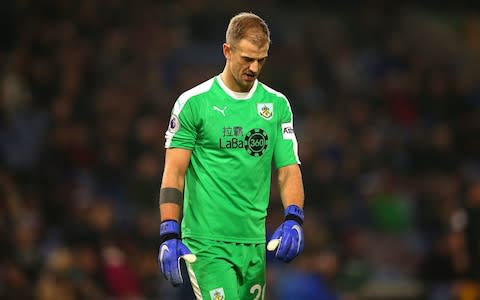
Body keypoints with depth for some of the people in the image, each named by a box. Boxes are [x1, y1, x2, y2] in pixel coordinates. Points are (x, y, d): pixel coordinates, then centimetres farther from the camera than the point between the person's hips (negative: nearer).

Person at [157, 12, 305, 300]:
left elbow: (289, 170, 9)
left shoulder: (277, 105, 10)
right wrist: (169, 236, -15)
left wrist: (293, 220, -9)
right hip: (206, 243, -5)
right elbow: (174, 172, -5)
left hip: (254, 243, 5)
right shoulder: (193, 103, -3)